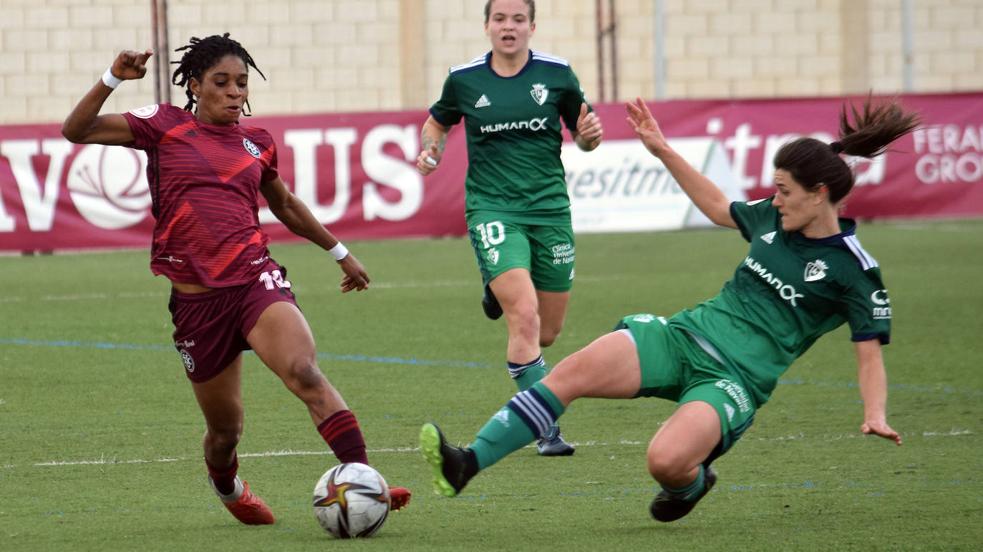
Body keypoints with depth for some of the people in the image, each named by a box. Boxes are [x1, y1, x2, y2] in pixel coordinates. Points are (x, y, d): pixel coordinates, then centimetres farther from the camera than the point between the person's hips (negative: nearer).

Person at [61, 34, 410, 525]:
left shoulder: (256, 144, 14)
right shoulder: (166, 126, 5)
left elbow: (285, 205, 32)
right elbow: (76, 131, 1)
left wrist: (339, 252, 39)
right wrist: (113, 79, -12)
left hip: (256, 278, 1)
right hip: (196, 297, -1)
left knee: (304, 372, -26)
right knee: (225, 428, 8)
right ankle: (227, 489, 43)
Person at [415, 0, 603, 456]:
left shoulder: (557, 74, 1)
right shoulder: (463, 80, 1)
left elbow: (583, 138, 11)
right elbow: (437, 123, 19)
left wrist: (589, 136, -12)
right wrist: (431, 150, -2)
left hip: (549, 208, 2)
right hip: (492, 209, -2)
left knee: (548, 333, 8)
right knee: (525, 317, -21)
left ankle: (500, 292, 42)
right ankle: (547, 430, -15)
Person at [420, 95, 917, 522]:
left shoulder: (853, 270, -5)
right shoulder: (772, 218, 13)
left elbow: (870, 353, -2)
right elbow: (719, 209, 32)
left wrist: (875, 414, -19)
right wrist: (662, 150, 29)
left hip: (737, 380, -6)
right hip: (686, 335, 6)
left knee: (666, 460, -33)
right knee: (573, 371, -20)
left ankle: (691, 483, 7)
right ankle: (466, 465, -25)